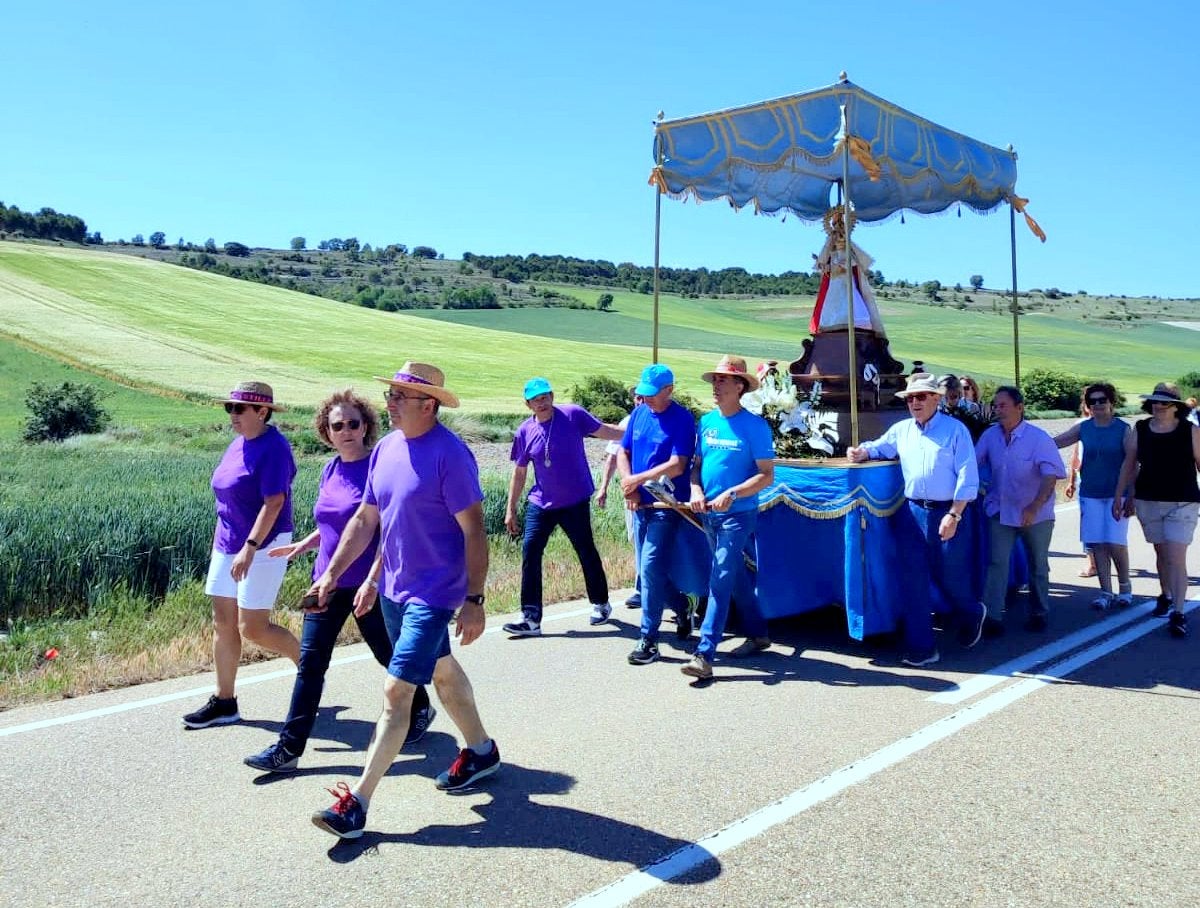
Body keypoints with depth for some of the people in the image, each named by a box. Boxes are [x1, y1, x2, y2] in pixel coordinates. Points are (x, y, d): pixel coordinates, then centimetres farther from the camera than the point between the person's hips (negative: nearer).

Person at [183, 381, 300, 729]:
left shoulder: (273, 448, -16)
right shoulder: (237, 445, 12)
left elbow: (273, 502, -23)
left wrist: (250, 548, -29)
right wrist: (222, 542, 20)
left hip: (263, 546, -9)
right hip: (227, 544, 9)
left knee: (253, 628, -6)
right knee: (222, 623, 8)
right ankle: (224, 702, 17)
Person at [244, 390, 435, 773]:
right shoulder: (330, 470, 7)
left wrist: (372, 581, -23)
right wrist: (301, 546, 10)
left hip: (367, 586, -6)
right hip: (327, 582, 6)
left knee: (389, 654, 12)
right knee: (310, 662, 4)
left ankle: (420, 709, 38)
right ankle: (288, 748, 10)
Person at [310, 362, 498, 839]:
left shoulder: (450, 454, -19)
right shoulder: (385, 449, 4)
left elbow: (474, 530, -18)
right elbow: (365, 520, 11)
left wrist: (474, 601, -19)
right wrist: (331, 574, 7)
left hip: (433, 594, -9)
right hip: (393, 589, 9)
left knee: (396, 691, -7)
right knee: (442, 672, 22)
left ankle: (357, 802, 1)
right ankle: (481, 751, 42)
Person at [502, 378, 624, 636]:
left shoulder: (573, 415, -9)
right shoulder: (525, 432, 0)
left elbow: (605, 432, -2)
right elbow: (519, 473, 8)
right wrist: (511, 509, 8)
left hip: (576, 503, -2)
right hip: (540, 504, 2)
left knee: (586, 552, 9)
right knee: (530, 552, -7)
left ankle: (601, 604, 31)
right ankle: (531, 618, -1)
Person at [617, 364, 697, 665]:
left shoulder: (682, 420, -12)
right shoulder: (639, 413, 8)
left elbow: (677, 466, -20)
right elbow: (623, 453, 12)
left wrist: (637, 479, -16)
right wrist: (629, 485, -5)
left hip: (667, 506, -7)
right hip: (641, 505, 7)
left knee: (651, 569, -10)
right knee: (649, 570, 15)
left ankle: (648, 639, -1)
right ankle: (683, 609, 38)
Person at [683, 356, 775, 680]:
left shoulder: (754, 426, -11)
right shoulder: (707, 421, 6)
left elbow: (767, 475, -12)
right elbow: (697, 463, 14)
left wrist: (731, 494, -23)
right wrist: (696, 489, -6)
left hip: (738, 514, -7)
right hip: (709, 514, 7)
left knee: (720, 582, -10)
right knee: (737, 577, 18)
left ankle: (704, 655, -10)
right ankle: (758, 634, 35)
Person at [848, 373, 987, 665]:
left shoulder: (955, 429, -5)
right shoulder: (901, 430, 9)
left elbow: (967, 477, -8)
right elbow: (878, 447, 25)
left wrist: (954, 515, -14)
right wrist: (861, 452, 1)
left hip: (946, 513, -4)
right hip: (911, 512, 4)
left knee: (950, 577, 7)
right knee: (914, 580, 2)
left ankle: (972, 615, 41)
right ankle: (921, 647, 10)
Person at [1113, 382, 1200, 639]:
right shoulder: (1139, 430, 1)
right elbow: (1129, 465, 9)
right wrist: (1120, 496, 10)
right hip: (1148, 502, 3)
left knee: (1176, 557, -10)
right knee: (1161, 553, 15)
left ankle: (1178, 614, -7)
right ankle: (1165, 595, 36)